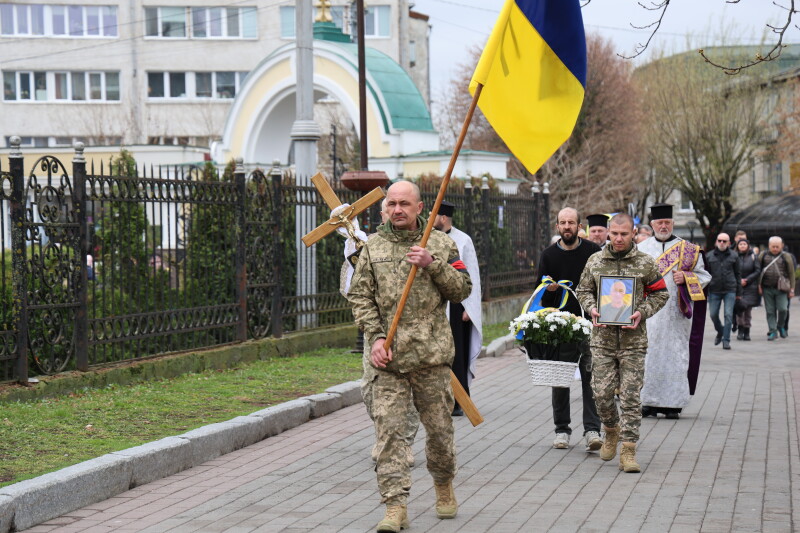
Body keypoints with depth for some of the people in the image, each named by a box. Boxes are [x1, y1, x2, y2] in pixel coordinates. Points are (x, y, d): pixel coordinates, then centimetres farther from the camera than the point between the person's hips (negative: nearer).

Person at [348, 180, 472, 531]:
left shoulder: (440, 243, 7)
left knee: (439, 426, 9)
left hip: (432, 353, 0)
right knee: (388, 429, -7)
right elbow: (360, 296, 5)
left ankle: (444, 485, 34)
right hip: (388, 356, 0)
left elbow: (462, 290, 4)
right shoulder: (373, 247, 8)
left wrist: (432, 264, -11)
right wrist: (375, 337, -7)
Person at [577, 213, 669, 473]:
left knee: (630, 396, -3)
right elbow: (583, 290, 17)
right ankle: (611, 430, 30)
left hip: (633, 338, -2)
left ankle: (628, 451, 0)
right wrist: (592, 308, -3)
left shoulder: (645, 263, 1)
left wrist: (642, 312, -8)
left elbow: (660, 293, 8)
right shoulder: (595, 261, 7)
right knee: (602, 392, 1)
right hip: (603, 337, 2)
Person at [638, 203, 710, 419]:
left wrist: (686, 278, -9)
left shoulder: (688, 249, 8)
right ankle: (649, 402, 1)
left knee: (675, 353, -3)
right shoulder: (641, 249, 13)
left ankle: (673, 403, 2)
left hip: (676, 311, -1)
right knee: (648, 354, -4)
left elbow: (704, 276, 8)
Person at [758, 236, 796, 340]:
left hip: (781, 289, -1)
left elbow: (791, 274, 5)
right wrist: (759, 286, 3)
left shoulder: (786, 257, 3)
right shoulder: (763, 256, 6)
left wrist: (791, 289, 2)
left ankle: (781, 327, 18)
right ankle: (773, 331, 11)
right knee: (770, 311, 4)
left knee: (782, 309, -8)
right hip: (767, 289, 1)